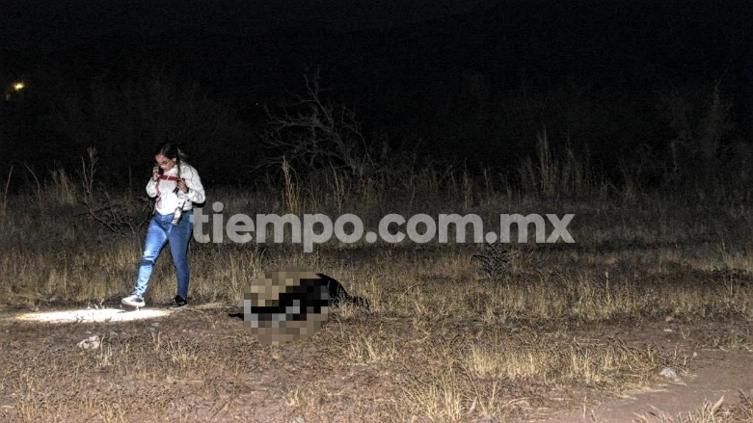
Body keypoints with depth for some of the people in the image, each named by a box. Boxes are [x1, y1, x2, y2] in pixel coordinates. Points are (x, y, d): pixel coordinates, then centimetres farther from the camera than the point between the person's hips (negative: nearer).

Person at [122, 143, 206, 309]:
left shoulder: (188, 171, -10)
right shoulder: (160, 171, 5)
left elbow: (201, 197, -7)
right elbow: (151, 193, 15)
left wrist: (186, 190, -26)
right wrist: (154, 180, -5)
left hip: (179, 221, -5)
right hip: (159, 219, 5)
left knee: (179, 260, 3)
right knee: (148, 257, -2)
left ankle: (182, 297, 16)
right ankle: (138, 295, -2)